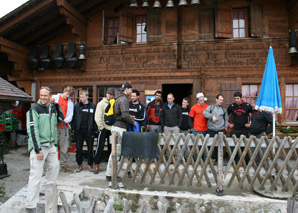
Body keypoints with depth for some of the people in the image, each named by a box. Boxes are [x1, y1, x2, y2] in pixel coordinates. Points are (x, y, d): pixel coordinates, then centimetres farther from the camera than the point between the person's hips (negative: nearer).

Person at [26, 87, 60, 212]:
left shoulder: (53, 108, 10)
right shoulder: (34, 110, -11)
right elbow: (32, 130, -16)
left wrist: (55, 144, 16)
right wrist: (38, 150, -19)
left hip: (50, 145, 7)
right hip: (38, 146, -7)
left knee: (54, 167, 17)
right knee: (36, 175, -7)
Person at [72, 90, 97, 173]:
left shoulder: (93, 106, 2)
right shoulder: (77, 106, 6)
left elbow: (95, 118, 2)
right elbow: (74, 117, 6)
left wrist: (95, 129, -4)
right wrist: (73, 128, -2)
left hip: (89, 130, -1)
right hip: (79, 130, 1)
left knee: (90, 148, 6)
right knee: (78, 148, 6)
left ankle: (90, 164, 19)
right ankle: (79, 165, 19)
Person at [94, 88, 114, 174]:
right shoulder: (101, 104, -2)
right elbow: (98, 117, -7)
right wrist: (102, 127, -11)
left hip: (112, 129, 3)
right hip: (103, 129, -3)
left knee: (111, 147, 10)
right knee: (100, 147, -2)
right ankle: (96, 165, 9)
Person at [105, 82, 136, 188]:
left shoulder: (119, 99, 19)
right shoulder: (124, 99, -11)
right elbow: (125, 115, -21)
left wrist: (129, 117, 19)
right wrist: (133, 122, -7)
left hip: (116, 127, 10)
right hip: (119, 128, -10)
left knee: (115, 152, 14)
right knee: (117, 152, -7)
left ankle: (109, 175, 21)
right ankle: (112, 179, -3)